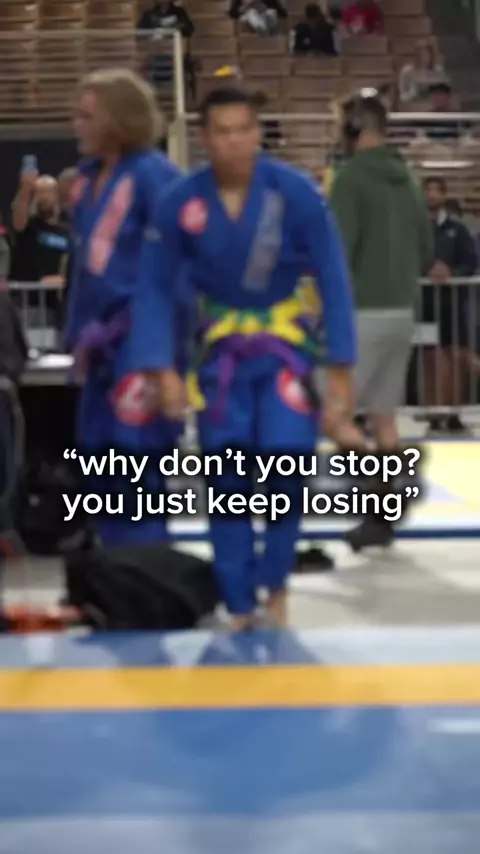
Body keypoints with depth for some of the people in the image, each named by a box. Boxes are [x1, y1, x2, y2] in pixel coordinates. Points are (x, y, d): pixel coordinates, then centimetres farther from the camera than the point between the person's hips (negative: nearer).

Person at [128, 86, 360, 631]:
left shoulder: (296, 192, -17)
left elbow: (333, 280, -11)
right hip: (222, 345, 2)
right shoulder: (181, 202, -13)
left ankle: (274, 583, 9)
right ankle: (240, 607, 18)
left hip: (287, 341, -2)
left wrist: (339, 369, -12)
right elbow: (155, 287, -4)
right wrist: (162, 369, -11)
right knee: (227, 483, 3)